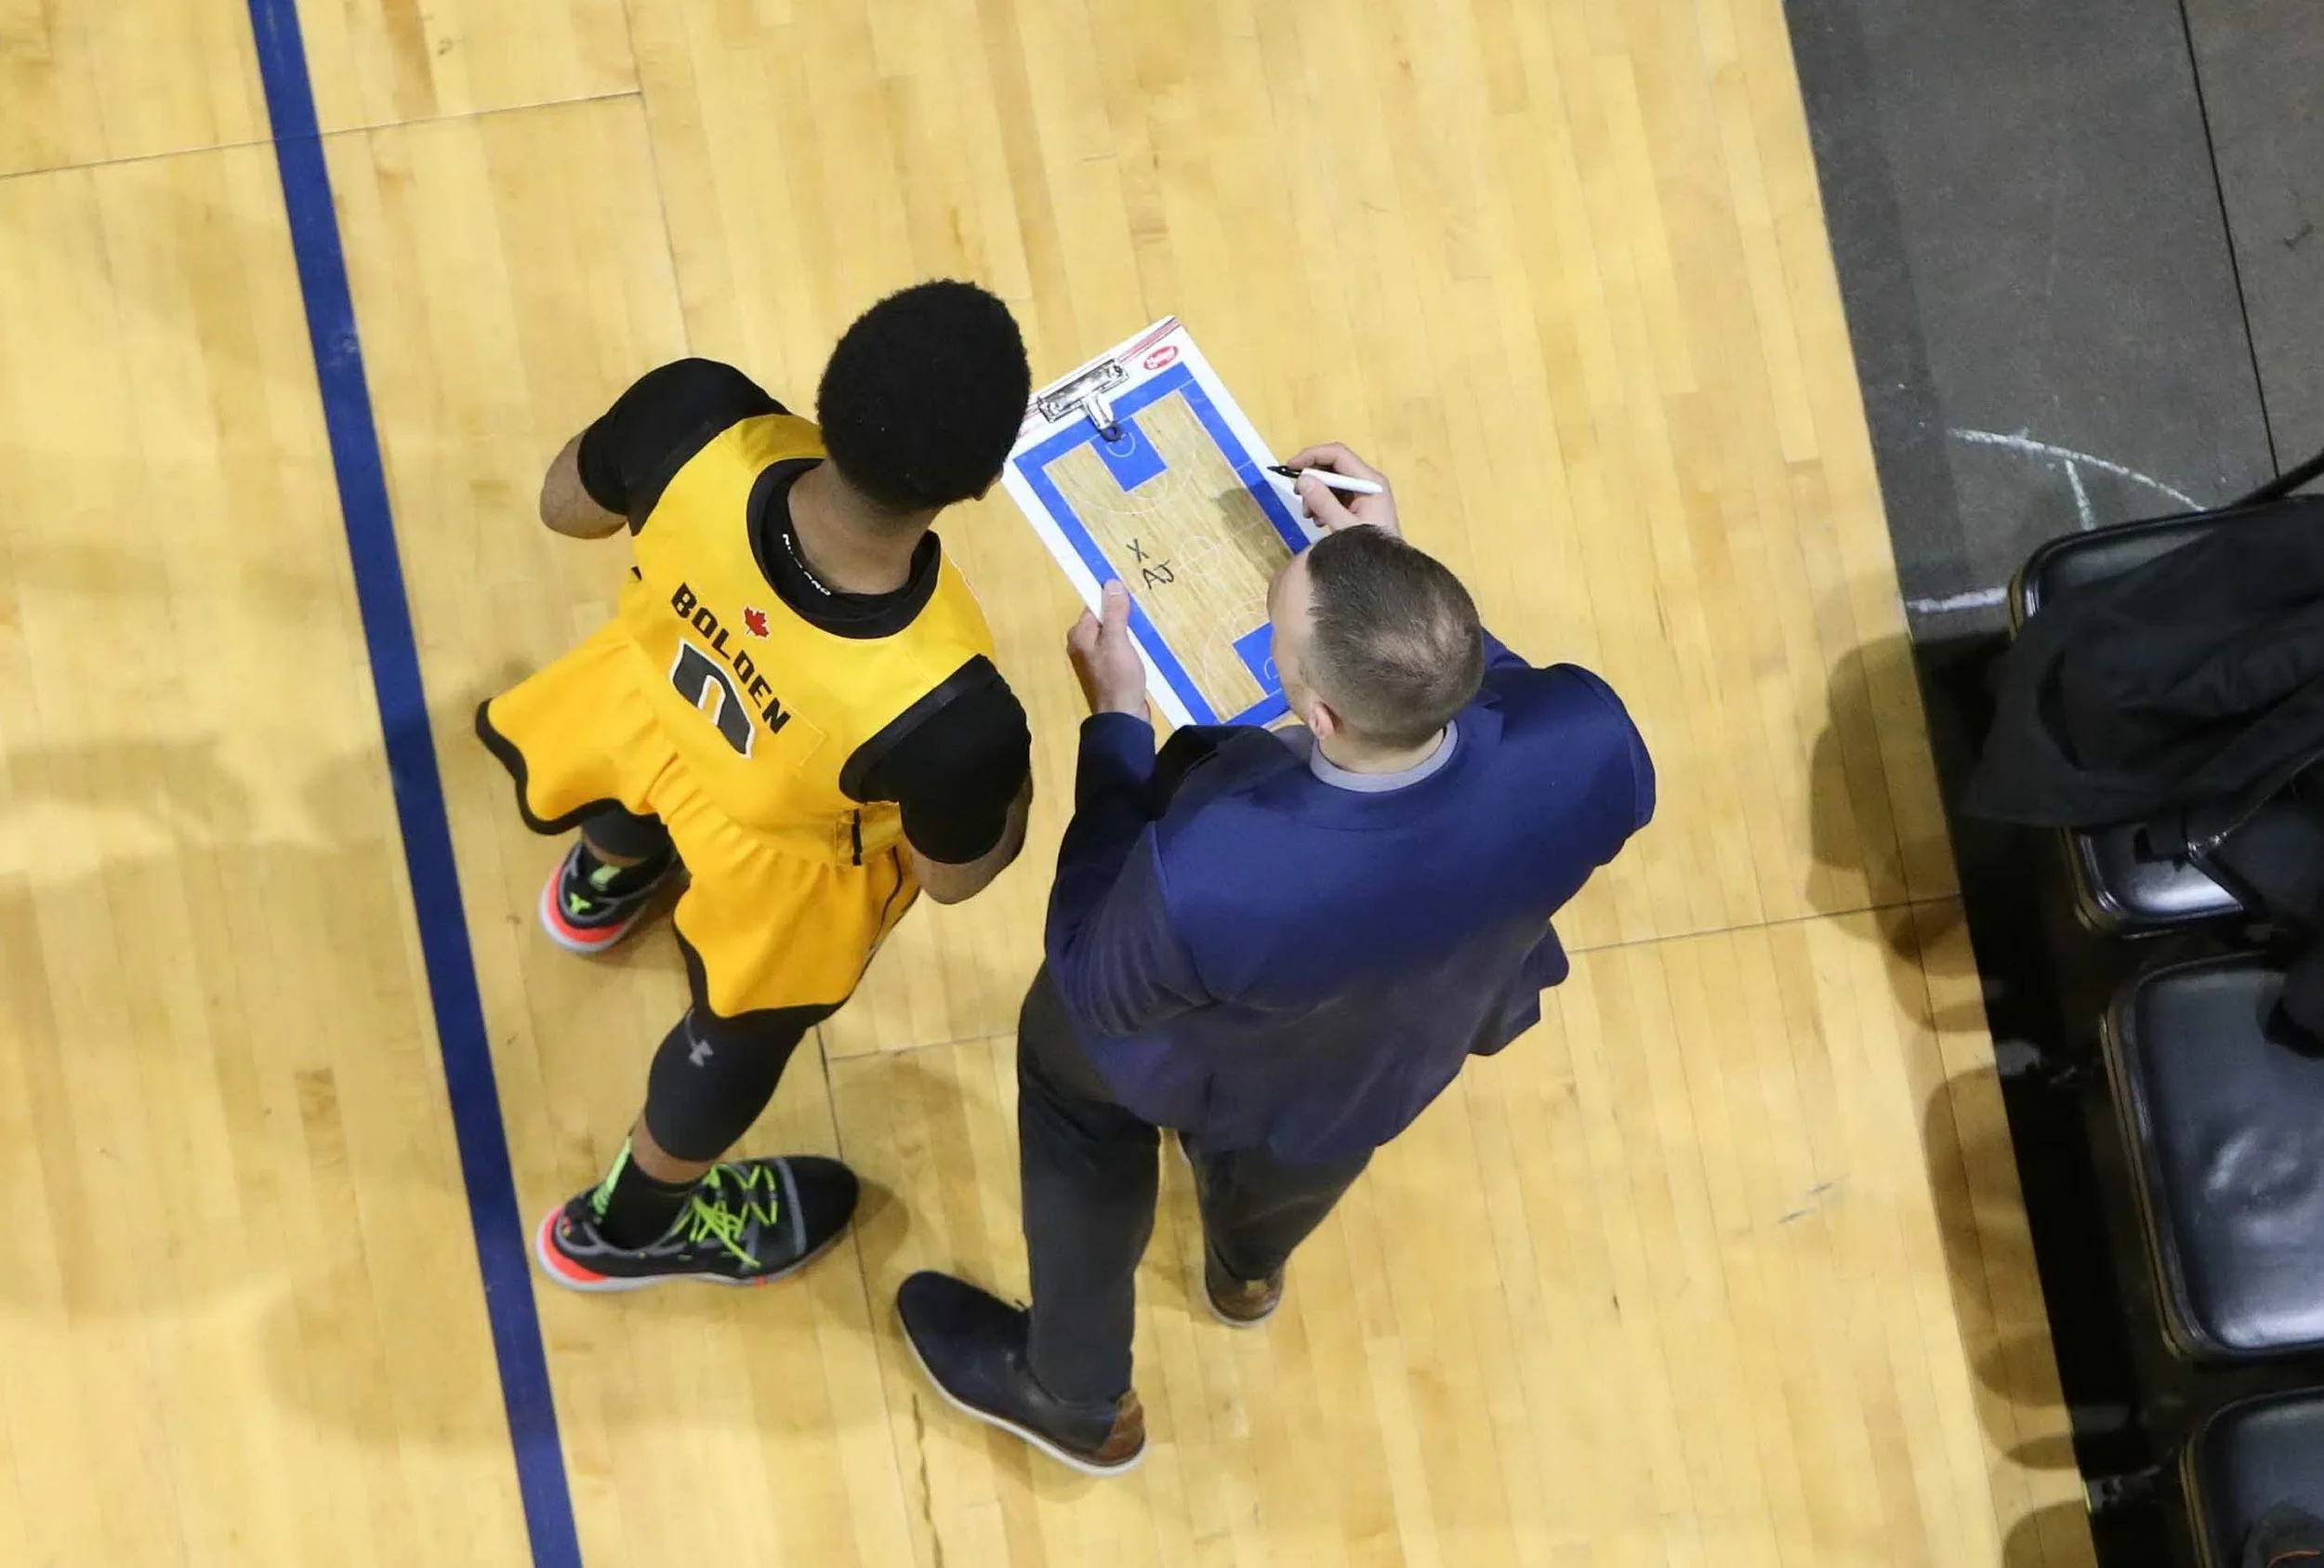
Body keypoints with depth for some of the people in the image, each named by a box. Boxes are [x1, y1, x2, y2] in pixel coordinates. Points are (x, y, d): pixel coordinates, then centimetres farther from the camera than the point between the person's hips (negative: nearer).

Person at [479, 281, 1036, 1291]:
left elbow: (564, 506, -15)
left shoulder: (700, 418, -41)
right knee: (735, 1044, 33)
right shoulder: (948, 712, -46)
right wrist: (1013, 793, -3)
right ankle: (628, 1227, 64)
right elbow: (954, 876, -22)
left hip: (647, 707, 3)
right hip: (776, 870, -2)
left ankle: (606, 879, 81)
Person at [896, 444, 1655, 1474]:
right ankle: (1250, 1265, 75)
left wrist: (1116, 723, -21)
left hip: (1216, 1075, -3)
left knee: (1066, 1060, 32)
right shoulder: (1588, 741, -39)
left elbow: (1097, 988, -23)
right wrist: (1393, 572, -13)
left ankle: (1076, 1396, 56)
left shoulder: (1204, 875, -48)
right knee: (1300, 1143, 39)